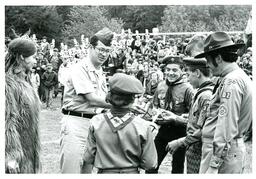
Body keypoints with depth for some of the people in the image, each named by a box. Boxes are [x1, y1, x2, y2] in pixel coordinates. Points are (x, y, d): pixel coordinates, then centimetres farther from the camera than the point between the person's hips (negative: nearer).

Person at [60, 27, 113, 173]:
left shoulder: (101, 73, 15)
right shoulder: (80, 69, -11)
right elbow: (92, 100, -19)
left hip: (94, 123, 8)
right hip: (76, 122, -8)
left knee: (88, 169, 11)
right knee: (71, 170, -9)